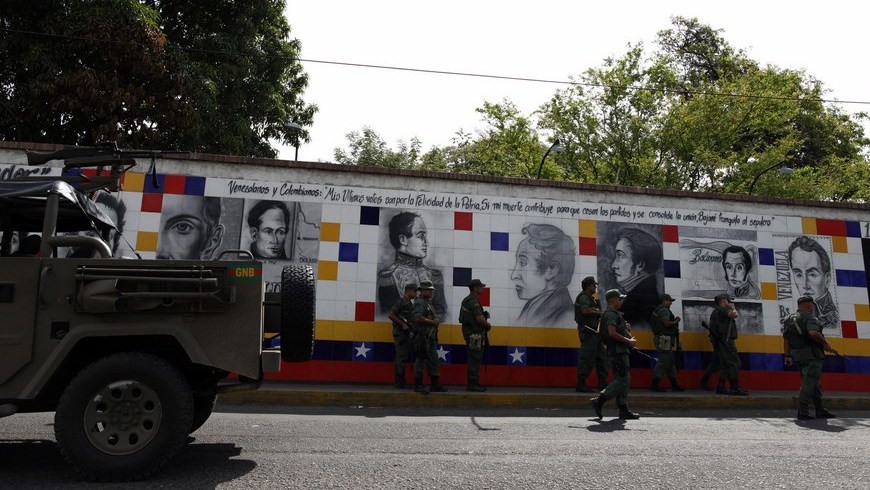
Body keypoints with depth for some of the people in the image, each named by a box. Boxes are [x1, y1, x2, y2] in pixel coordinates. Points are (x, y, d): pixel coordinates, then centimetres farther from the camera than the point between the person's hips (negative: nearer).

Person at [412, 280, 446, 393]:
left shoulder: (429, 302, 19)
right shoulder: (419, 302, -11)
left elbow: (435, 317, 26)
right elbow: (418, 318, -24)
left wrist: (437, 319, 3)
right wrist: (432, 322, -16)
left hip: (430, 336, 10)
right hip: (422, 335, -10)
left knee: (433, 360, 12)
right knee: (420, 359, -6)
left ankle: (434, 384, 19)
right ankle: (418, 385, 0)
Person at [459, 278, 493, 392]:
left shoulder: (468, 300, 17)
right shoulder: (473, 301, -16)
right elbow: (480, 318, -22)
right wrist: (489, 326, -5)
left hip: (471, 332, 11)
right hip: (474, 334, -11)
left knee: (475, 359, 13)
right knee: (475, 359, -7)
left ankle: (474, 383, 18)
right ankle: (472, 384, -4)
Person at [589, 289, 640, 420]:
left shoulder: (615, 314, 22)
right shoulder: (611, 314, -11)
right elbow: (612, 333, -23)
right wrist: (629, 341, -15)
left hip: (621, 351, 11)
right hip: (618, 351, -11)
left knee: (624, 380, 9)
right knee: (621, 380, -12)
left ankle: (624, 410, 11)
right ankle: (599, 401, -11)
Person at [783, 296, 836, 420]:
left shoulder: (789, 319, 14)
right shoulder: (809, 317, -10)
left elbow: (786, 339, 10)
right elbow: (813, 333, -28)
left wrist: (788, 356, 10)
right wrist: (825, 343, -13)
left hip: (797, 356, 8)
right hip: (811, 355, -8)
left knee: (815, 383, 17)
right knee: (809, 383, -6)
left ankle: (820, 411, 23)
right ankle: (802, 412, -8)